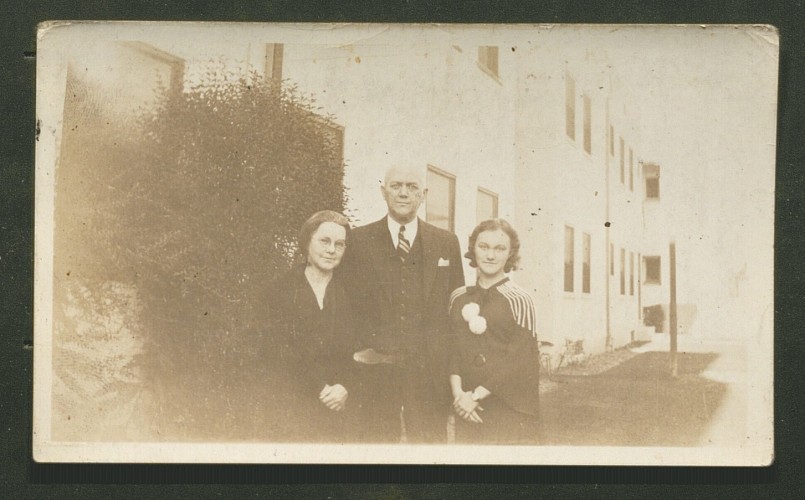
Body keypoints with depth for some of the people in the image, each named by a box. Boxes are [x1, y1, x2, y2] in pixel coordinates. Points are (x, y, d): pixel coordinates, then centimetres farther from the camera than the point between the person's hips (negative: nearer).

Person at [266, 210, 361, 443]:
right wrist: (323, 389, -12)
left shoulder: (350, 290, 7)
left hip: (342, 405, 2)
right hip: (295, 404, -1)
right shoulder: (283, 289, 1)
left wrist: (346, 388, -12)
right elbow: (284, 353, -6)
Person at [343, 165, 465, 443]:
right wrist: (362, 350, -3)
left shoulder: (447, 243, 10)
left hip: (429, 370, 1)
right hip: (375, 368, -1)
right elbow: (349, 303, 5)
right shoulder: (359, 240, 5)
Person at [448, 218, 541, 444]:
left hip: (510, 410, -4)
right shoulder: (458, 298, 9)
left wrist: (477, 395, -12)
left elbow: (519, 361, -10)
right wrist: (458, 392, -9)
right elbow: (452, 349, 6)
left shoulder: (519, 299, -6)